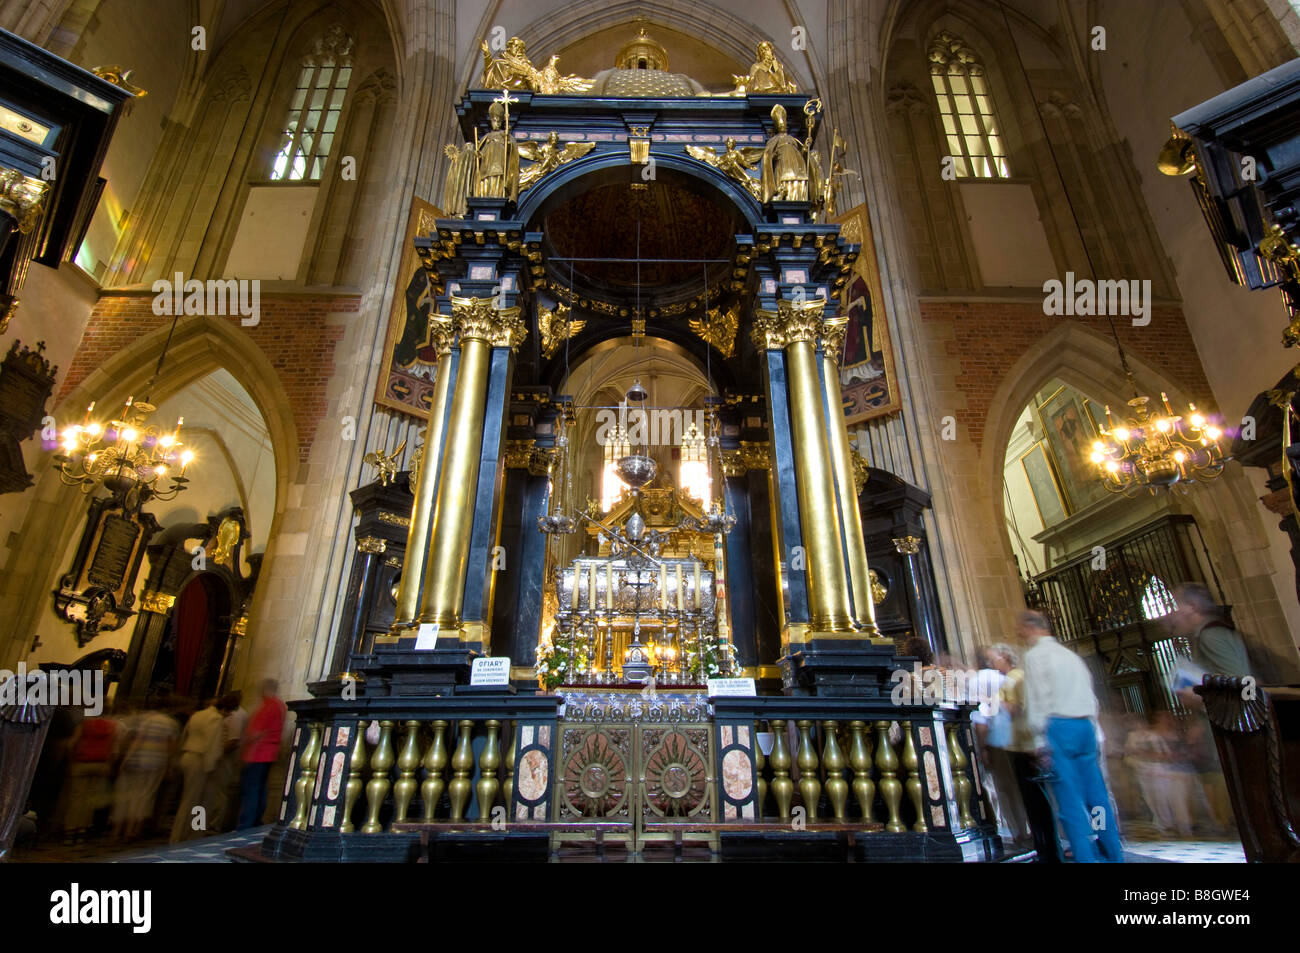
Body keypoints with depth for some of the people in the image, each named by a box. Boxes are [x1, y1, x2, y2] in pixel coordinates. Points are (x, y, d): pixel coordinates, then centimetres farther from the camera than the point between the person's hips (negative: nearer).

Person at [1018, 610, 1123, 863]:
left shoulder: (1034, 655, -4)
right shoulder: (1071, 655, 20)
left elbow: (1038, 701, -10)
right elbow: (1090, 698, 20)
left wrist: (1041, 740, -9)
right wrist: (1094, 736, 23)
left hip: (1058, 727, -8)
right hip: (1085, 726, 8)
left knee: (1070, 800, -5)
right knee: (1097, 796, 12)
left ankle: (1086, 857, -5)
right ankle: (1114, 855, 17)